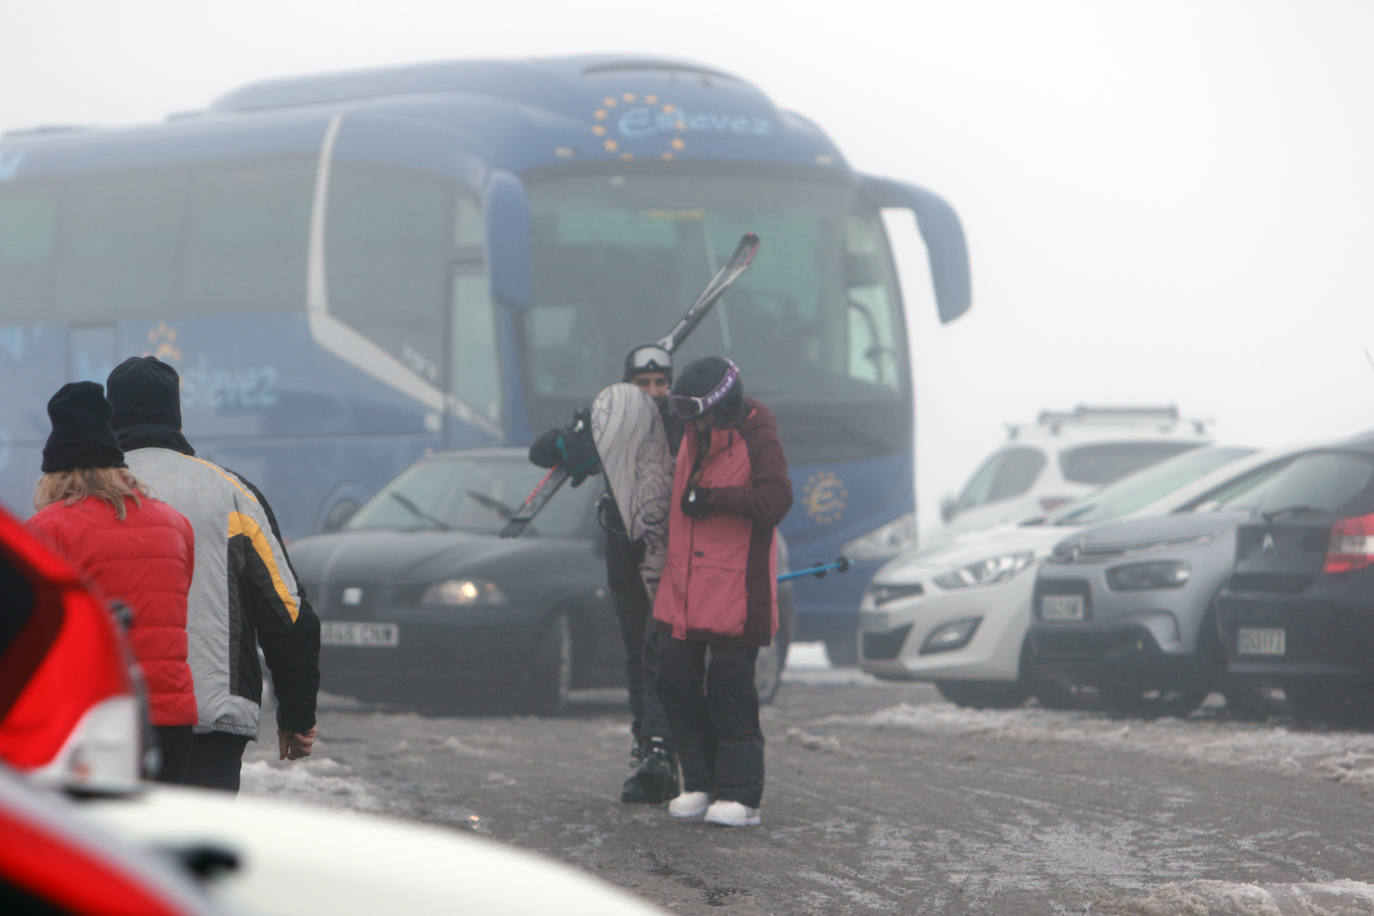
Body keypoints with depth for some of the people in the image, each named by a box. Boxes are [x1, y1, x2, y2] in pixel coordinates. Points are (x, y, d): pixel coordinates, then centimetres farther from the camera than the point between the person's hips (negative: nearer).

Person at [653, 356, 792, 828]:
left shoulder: (757, 439, -11)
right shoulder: (694, 435, 12)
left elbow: (776, 500, -25)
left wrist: (712, 499, -23)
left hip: (735, 591, -7)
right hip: (684, 589, 7)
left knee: (729, 690, -7)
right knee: (676, 682, 5)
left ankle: (741, 796, 0)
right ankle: (701, 783, 16)